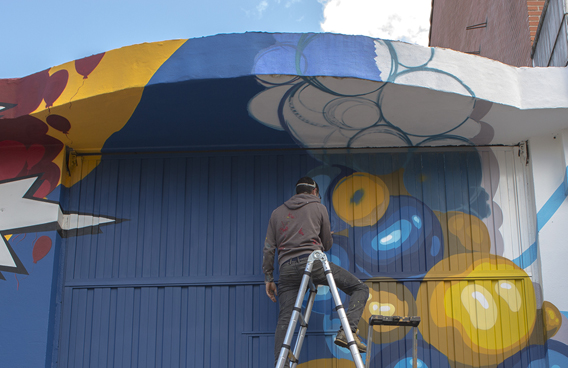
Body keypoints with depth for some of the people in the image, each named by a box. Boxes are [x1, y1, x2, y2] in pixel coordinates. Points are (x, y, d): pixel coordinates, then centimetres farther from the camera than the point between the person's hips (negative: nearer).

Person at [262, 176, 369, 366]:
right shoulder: (319, 207, 15)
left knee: (285, 320, 4)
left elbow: (268, 248, 16)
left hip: (287, 268, 4)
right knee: (360, 288, 4)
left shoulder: (277, 212, 23)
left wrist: (268, 278, 20)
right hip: (313, 261, -4)